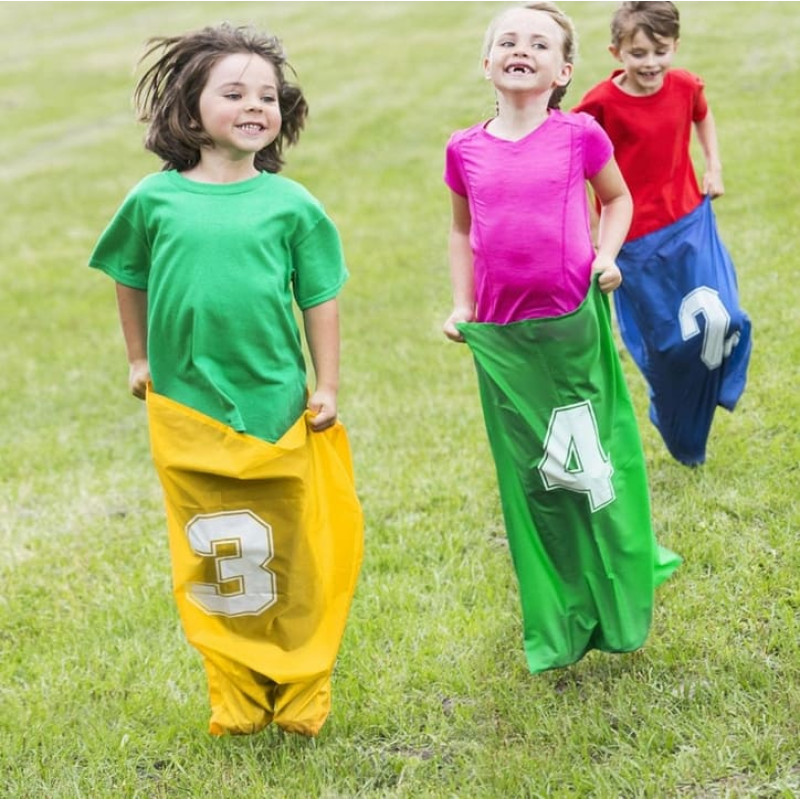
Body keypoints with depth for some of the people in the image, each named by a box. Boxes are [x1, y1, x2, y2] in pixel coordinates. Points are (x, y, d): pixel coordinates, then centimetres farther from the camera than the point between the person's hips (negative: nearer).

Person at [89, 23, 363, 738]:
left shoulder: (291, 204, -4)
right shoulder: (155, 199, -2)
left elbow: (319, 298, 2)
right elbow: (131, 279, 13)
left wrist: (327, 386, 2)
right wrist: (139, 359, 16)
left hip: (278, 406, -1)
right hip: (187, 409, 1)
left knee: (292, 557, 8)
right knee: (209, 558, 9)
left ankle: (302, 689, 24)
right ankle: (237, 694, 23)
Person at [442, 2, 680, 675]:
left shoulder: (579, 135, -3)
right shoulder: (466, 151, 3)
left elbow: (617, 198, 12)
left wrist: (607, 253, -4)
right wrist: (462, 304, 8)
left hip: (573, 323, -2)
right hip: (500, 336, 2)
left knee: (594, 460, 8)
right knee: (531, 475, 11)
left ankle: (619, 608, 29)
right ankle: (556, 626, 25)